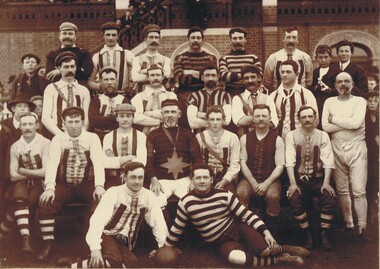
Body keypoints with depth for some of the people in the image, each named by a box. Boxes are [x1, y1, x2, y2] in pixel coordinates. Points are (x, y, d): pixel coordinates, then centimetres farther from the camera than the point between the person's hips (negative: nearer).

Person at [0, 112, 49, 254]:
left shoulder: (45, 144, -7)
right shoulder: (15, 146, 5)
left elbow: (45, 172, -14)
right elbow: (13, 176, 1)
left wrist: (24, 171, -6)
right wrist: (34, 173, -7)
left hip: (39, 184, -2)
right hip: (21, 184, 2)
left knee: (17, 204, -29)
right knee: (19, 198, -32)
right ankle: (26, 239, -39)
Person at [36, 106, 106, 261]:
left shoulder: (92, 138, 0)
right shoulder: (58, 139, 1)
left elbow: (98, 162, -14)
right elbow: (52, 162, -14)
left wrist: (99, 186, -32)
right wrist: (49, 187, -32)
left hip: (87, 185, -1)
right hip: (64, 185, 1)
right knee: (45, 204, -25)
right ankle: (47, 244, -10)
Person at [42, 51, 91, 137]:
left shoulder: (84, 91, 12)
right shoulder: (51, 89, 9)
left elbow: (86, 120, 6)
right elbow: (45, 118, 0)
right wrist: (61, 135, -12)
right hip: (55, 136, -1)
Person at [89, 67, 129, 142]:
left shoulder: (124, 100, 9)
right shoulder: (96, 100, 10)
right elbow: (93, 121, -5)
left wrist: (102, 120, -5)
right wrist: (115, 117, -7)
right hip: (99, 138, 0)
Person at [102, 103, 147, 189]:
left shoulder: (140, 136, 3)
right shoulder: (108, 137, 6)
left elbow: (141, 162, -9)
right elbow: (106, 162, -7)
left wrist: (116, 161, -7)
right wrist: (130, 157, -9)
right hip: (113, 179, 1)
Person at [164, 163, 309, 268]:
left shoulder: (224, 195, -9)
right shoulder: (185, 203, -8)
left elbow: (246, 214, -9)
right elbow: (177, 228, 6)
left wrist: (266, 232, -18)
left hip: (238, 229, 0)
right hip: (222, 242, 0)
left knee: (265, 250, -30)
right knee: (235, 257, -37)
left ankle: (284, 248, 8)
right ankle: (279, 259, -17)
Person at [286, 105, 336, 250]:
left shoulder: (323, 136, 2)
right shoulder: (292, 136, -1)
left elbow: (328, 160, -6)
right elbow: (290, 160, -9)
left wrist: (326, 182, -18)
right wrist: (292, 183, -19)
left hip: (318, 178, 1)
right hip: (299, 178, -1)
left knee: (330, 198, -26)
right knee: (294, 200, -28)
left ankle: (324, 234, -7)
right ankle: (307, 234, -7)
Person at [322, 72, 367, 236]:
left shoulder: (359, 101, 2)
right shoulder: (329, 102, 7)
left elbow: (357, 122, -15)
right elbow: (325, 126, -6)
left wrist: (334, 119, -7)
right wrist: (348, 123, -9)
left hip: (356, 148, -2)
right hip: (337, 148, 2)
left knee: (359, 190, -6)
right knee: (341, 190, 8)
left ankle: (362, 227, 0)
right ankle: (348, 224, 20)